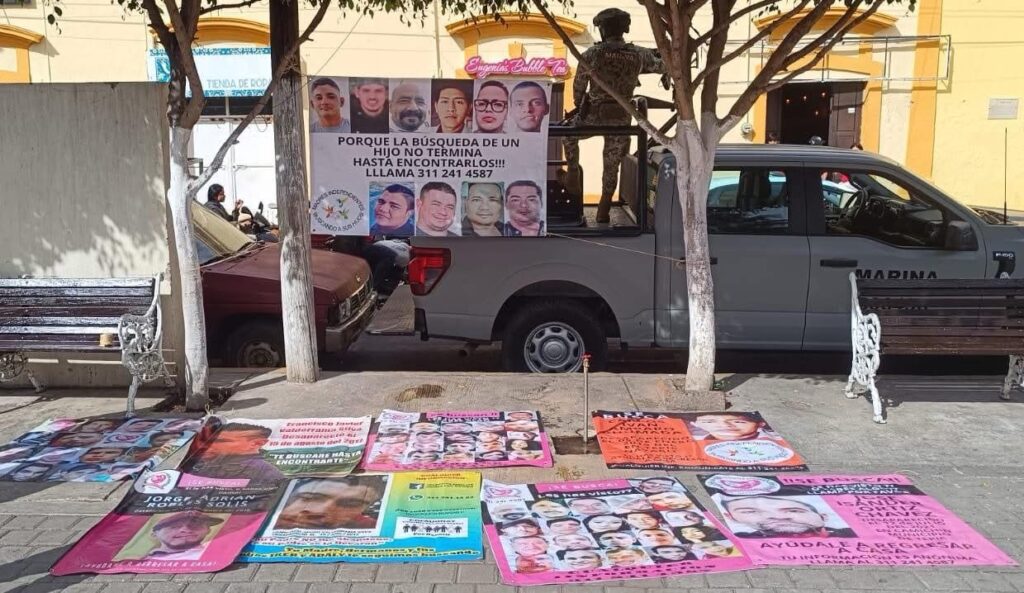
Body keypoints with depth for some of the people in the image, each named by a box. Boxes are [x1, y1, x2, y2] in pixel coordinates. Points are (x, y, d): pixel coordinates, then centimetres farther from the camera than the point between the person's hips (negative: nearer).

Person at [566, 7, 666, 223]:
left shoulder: (592, 54, -11)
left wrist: (578, 105, 20)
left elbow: (578, 85, -1)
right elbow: (663, 66, 14)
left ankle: (573, 174, 25)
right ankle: (603, 212, 23)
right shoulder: (639, 54, -4)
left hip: (594, 115, -2)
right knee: (612, 166, 17)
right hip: (621, 118, 2)